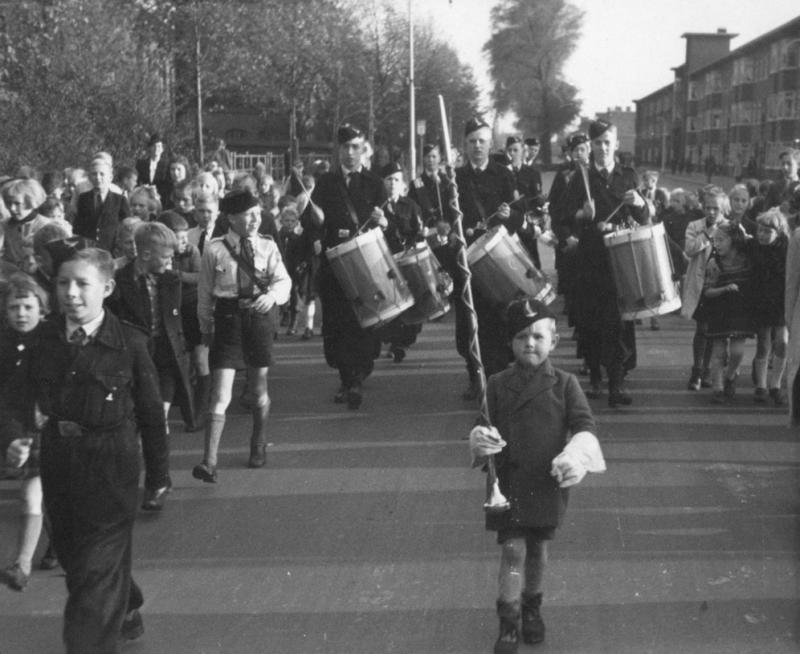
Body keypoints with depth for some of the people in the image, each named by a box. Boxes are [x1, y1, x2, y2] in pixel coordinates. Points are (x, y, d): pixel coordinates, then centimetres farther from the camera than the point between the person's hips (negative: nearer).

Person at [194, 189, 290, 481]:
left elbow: (283, 280, -6)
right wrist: (205, 327, 9)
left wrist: (272, 294, -28)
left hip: (261, 319, 2)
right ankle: (209, 462, -12)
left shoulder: (267, 246, 2)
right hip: (227, 322, -2)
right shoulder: (214, 249, -3)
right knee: (220, 396, -9)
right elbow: (205, 292, 5)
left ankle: (258, 447, 38)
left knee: (259, 391, 16)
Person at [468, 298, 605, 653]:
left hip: (548, 484, 1)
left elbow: (584, 424, -10)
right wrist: (480, 439, -25)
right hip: (509, 483, -1)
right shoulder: (498, 385, -2)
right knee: (512, 551, -4)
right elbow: (486, 427, 0)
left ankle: (532, 607, 37)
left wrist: (576, 455, -30)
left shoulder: (564, 384, -4)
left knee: (538, 549, 16)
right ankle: (508, 624, 6)